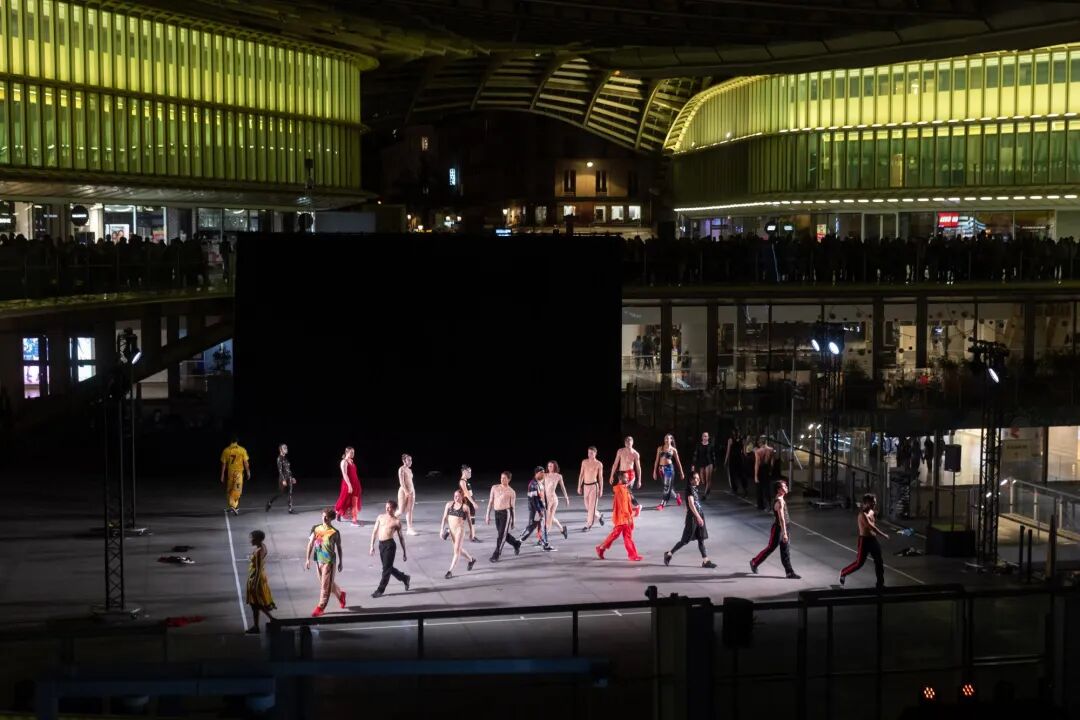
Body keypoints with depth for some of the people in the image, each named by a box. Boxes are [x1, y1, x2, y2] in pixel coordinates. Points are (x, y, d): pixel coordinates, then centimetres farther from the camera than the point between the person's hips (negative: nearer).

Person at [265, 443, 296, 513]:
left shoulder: (285, 458, 11)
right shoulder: (280, 458, -12)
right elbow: (280, 470, -17)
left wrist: (292, 478, 16)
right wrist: (283, 480, -21)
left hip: (289, 478, 7)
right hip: (283, 478, -7)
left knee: (290, 494, 2)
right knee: (281, 493, 3)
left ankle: (290, 509, 2)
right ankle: (269, 503, 24)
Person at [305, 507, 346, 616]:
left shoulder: (334, 532, -10)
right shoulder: (316, 529, 0)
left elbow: (339, 548, 0)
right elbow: (310, 544, 2)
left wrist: (341, 562, 4)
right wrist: (307, 559, -3)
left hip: (329, 561, -5)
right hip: (319, 560, 5)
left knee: (325, 585, -2)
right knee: (329, 583, 19)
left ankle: (320, 607, 6)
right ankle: (340, 595, 43)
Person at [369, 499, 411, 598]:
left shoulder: (396, 521, 0)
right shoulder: (380, 517, 11)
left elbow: (401, 537, 4)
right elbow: (375, 531, 14)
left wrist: (404, 552, 6)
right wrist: (372, 546, 9)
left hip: (389, 544, -6)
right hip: (381, 544, 6)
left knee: (386, 569, -3)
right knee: (388, 567, 16)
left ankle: (380, 590, 4)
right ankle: (405, 578, 36)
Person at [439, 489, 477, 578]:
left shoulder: (465, 507, -6)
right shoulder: (449, 504, 2)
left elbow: (468, 520, 1)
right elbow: (444, 517, 5)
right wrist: (442, 529, 0)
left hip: (460, 529, -5)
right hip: (451, 528, 5)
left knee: (457, 549, -8)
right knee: (459, 548, 20)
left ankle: (450, 571, -6)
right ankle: (471, 559, 45)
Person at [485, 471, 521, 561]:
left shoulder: (511, 492, -3)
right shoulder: (494, 487, 7)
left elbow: (512, 506, 3)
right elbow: (490, 502, 10)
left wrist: (512, 521, 5)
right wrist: (487, 515, 7)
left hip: (506, 513, -5)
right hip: (497, 513, 5)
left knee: (502, 534, -7)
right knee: (504, 534, 15)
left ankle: (496, 555, -3)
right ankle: (516, 544, 40)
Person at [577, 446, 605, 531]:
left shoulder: (598, 464, -3)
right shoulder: (584, 462, 7)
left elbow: (600, 477, 1)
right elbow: (581, 474, 12)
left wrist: (601, 490, -1)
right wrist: (579, 486, 8)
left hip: (594, 486, -5)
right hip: (586, 486, 5)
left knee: (592, 506, -8)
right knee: (587, 506, 10)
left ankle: (588, 525, -4)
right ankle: (599, 516, 36)